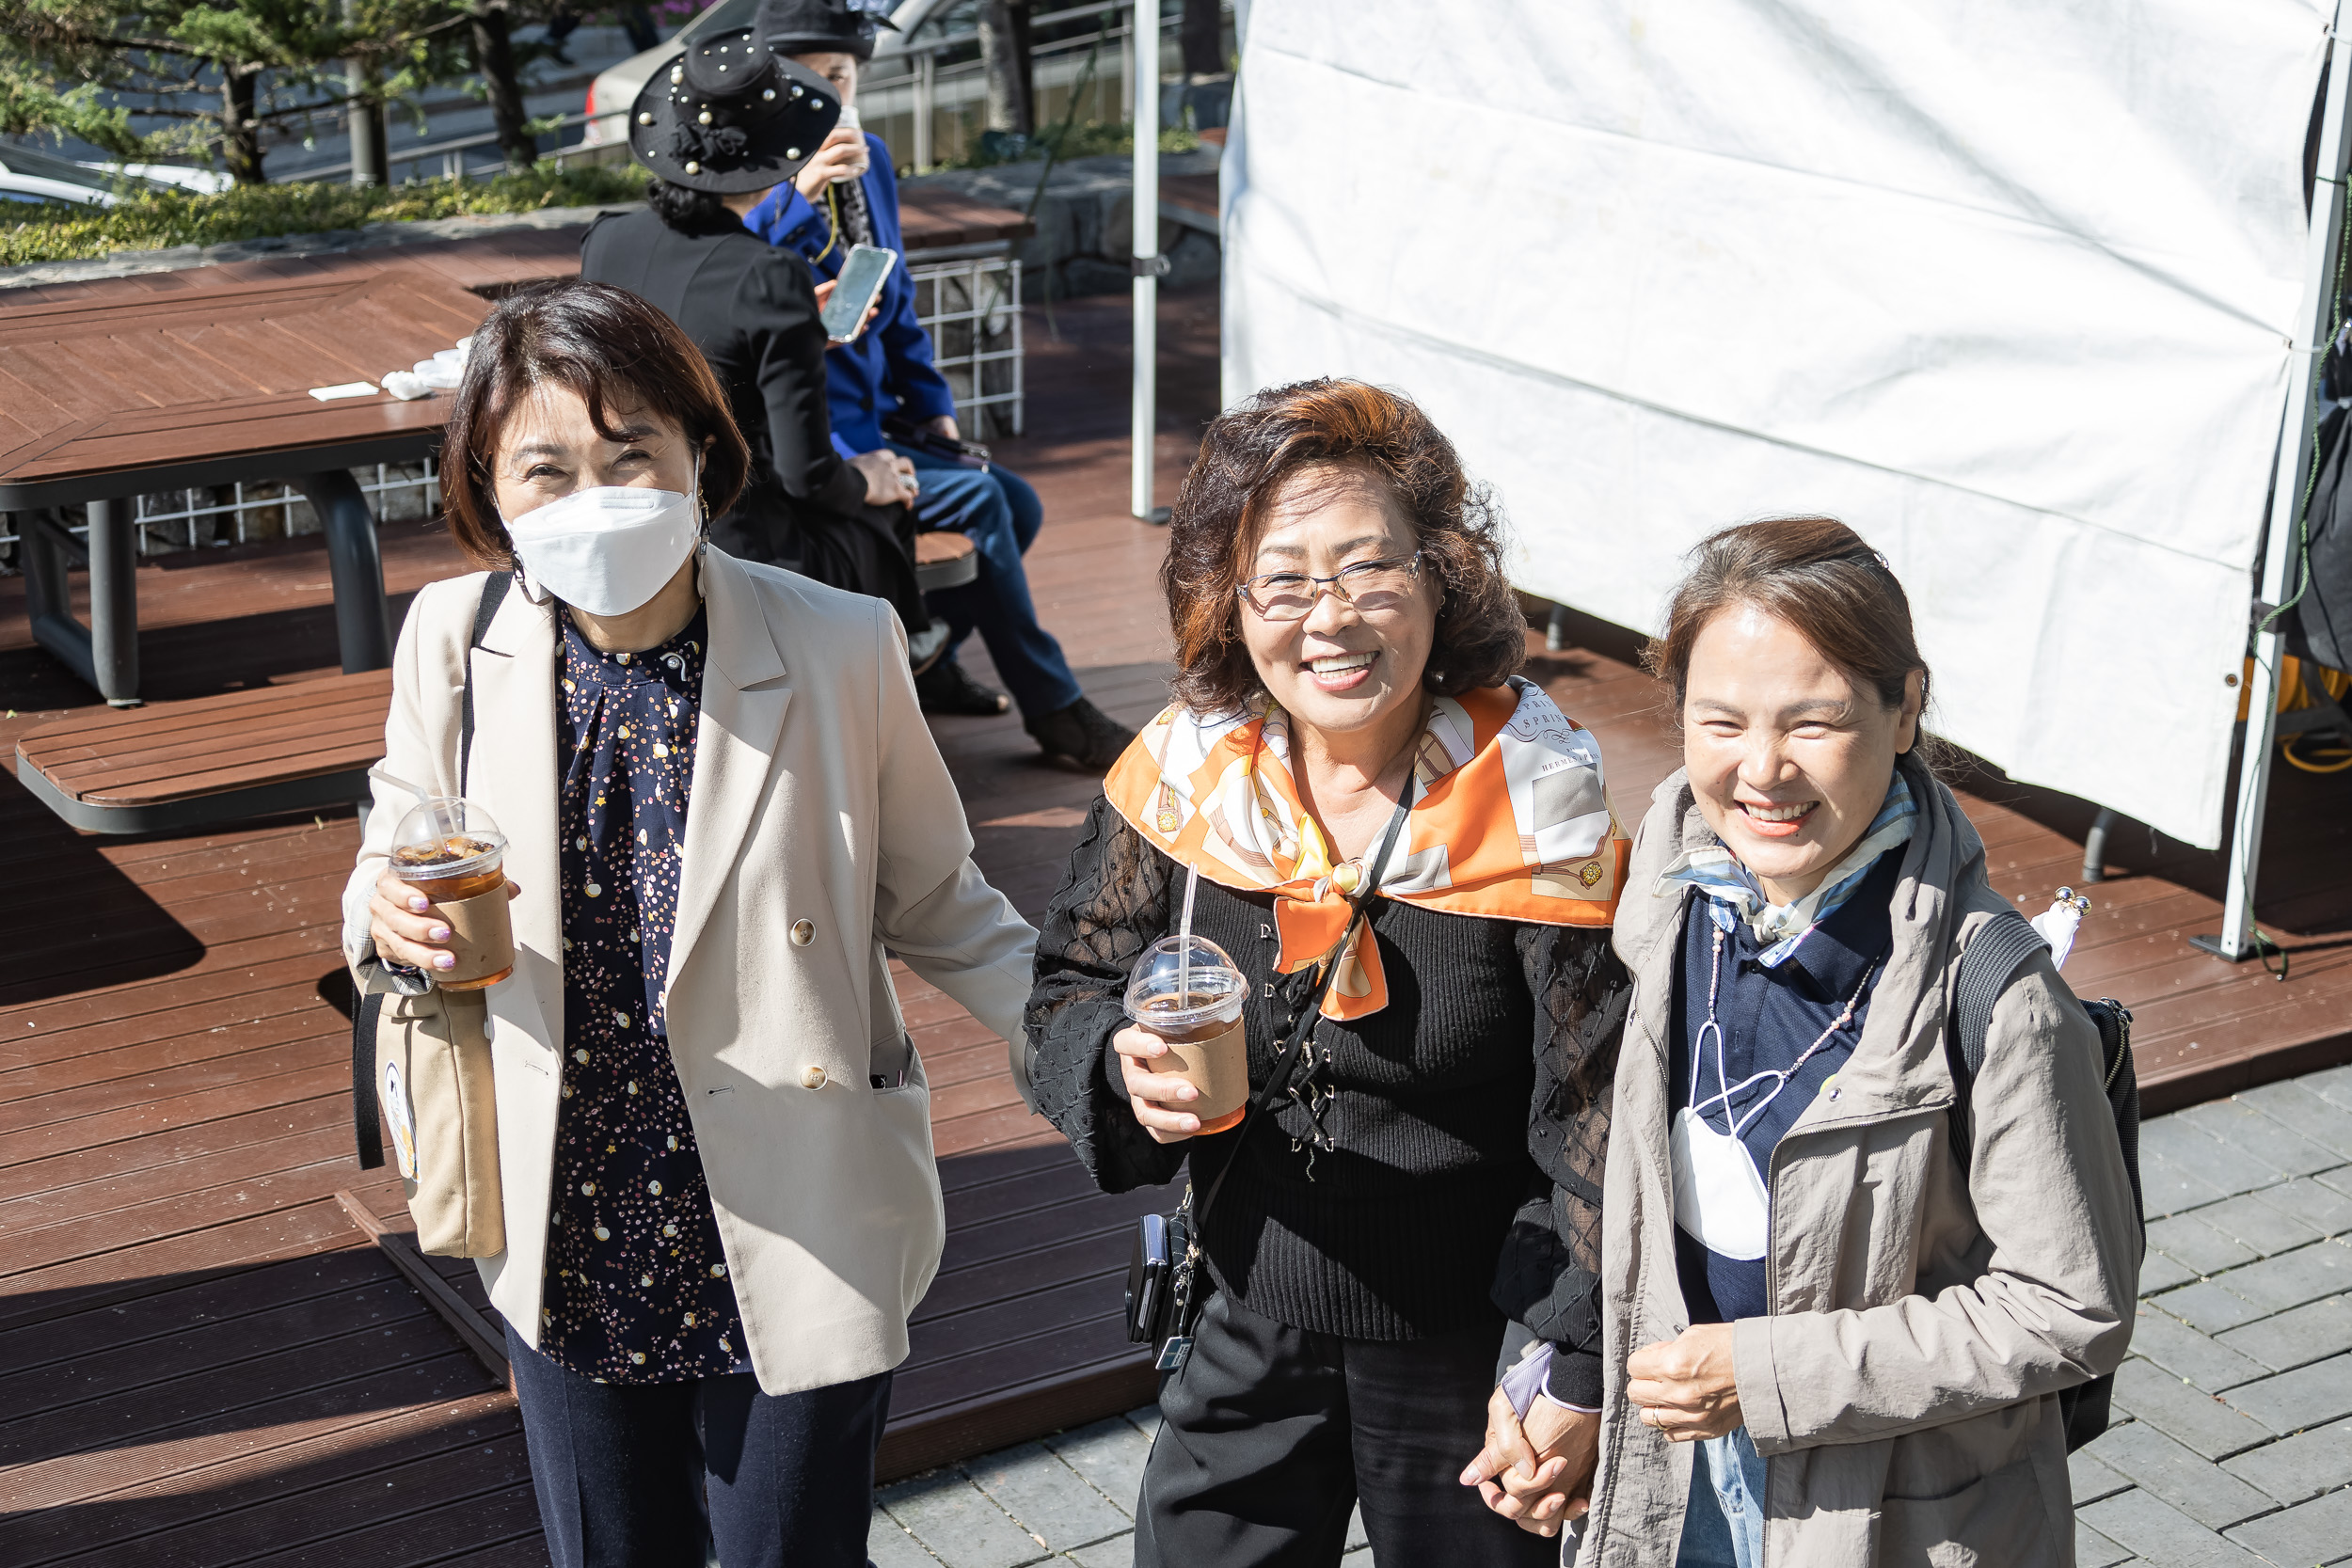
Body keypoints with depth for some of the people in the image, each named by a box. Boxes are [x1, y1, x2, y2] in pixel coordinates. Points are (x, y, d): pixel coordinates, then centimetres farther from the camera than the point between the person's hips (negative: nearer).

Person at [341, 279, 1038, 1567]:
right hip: (570, 1251, 2)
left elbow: (935, 906, 0)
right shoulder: (455, 641, -8)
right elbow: (393, 868, 5)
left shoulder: (839, 649, -13)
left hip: (794, 1249, -2)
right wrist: (388, 923, -19)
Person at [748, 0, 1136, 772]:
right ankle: (1053, 712, -10)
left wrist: (929, 401, 12)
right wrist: (799, 194, -42)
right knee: (976, 497, -20)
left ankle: (920, 661, 17)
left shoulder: (870, 159, 10)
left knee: (1020, 505, 1)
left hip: (873, 414, 8)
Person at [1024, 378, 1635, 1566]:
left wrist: (1579, 1367, -16)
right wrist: (1126, 1066, -20)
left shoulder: (1534, 801, -18)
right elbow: (1070, 990, 3)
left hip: (1470, 1349, -3)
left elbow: (1598, 1118, -15)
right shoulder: (1187, 773, -7)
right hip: (1251, 1326, 3)